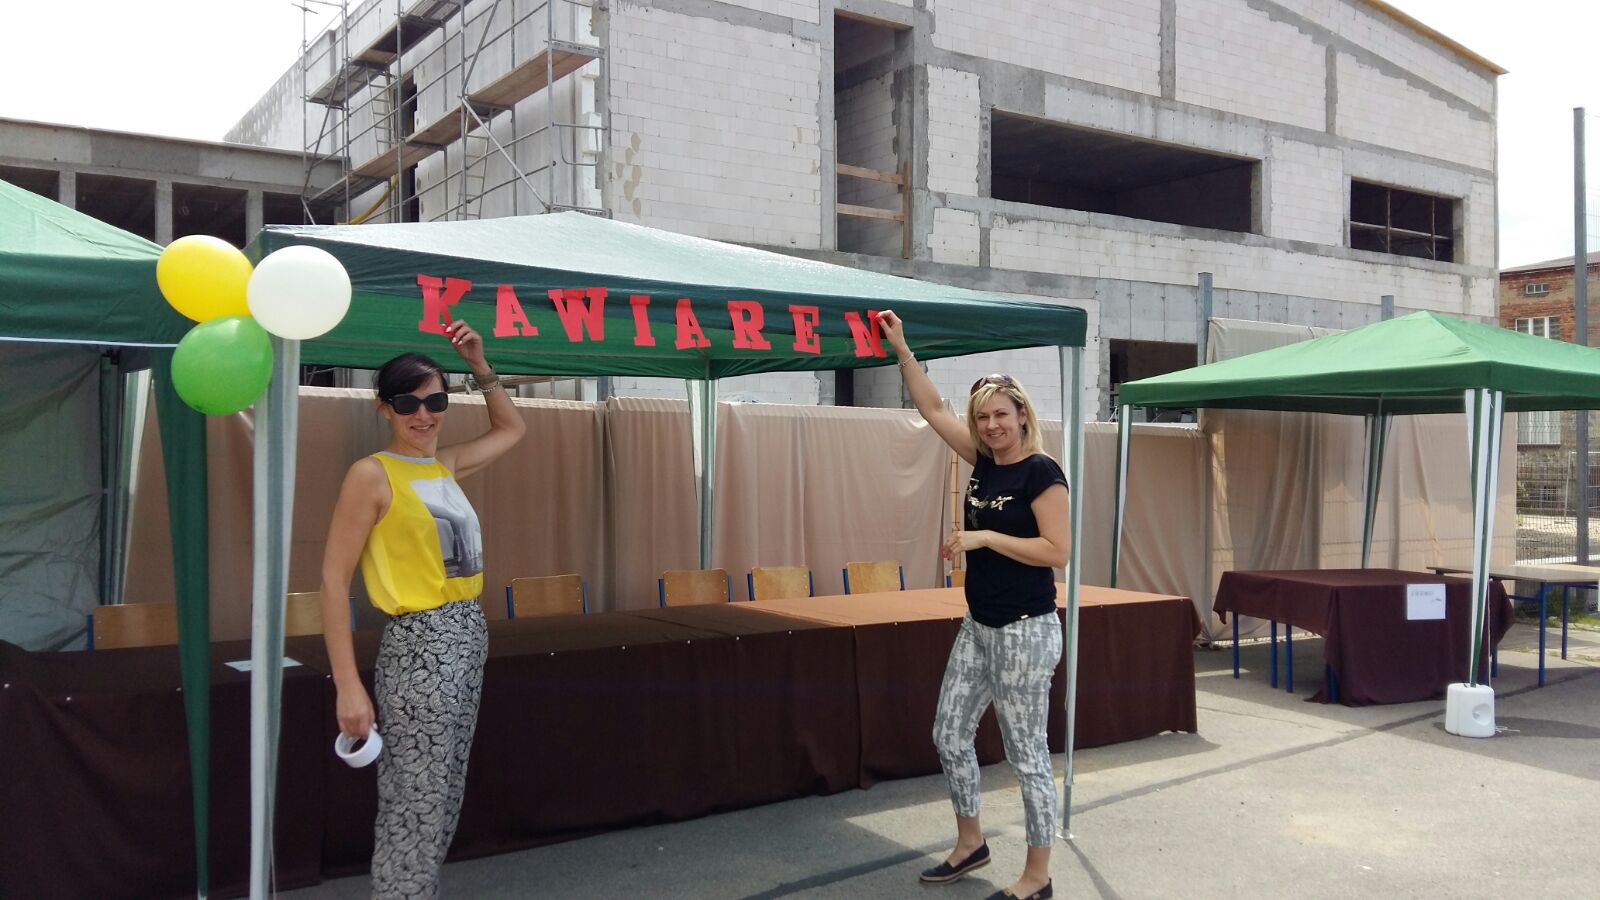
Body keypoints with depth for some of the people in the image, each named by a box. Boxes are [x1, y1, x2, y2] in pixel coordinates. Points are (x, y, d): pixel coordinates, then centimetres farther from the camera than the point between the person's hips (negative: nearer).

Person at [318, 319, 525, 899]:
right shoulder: (372, 474, -9)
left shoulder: (447, 466, 10)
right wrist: (348, 685, -17)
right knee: (415, 809, -2)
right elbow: (333, 579, -12)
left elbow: (511, 429, 29)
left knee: (442, 804, 15)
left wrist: (479, 367, 15)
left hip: (469, 640, 8)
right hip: (419, 648, -8)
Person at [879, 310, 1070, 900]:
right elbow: (932, 409, 12)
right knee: (949, 734, 15)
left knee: (1026, 754, 1)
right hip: (978, 627, 8)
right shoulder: (985, 463, 6)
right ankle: (970, 842, 33)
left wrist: (984, 538, -21)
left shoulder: (1041, 472, -14)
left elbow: (1058, 551, -20)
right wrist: (900, 348, 9)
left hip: (1025, 633, -8)